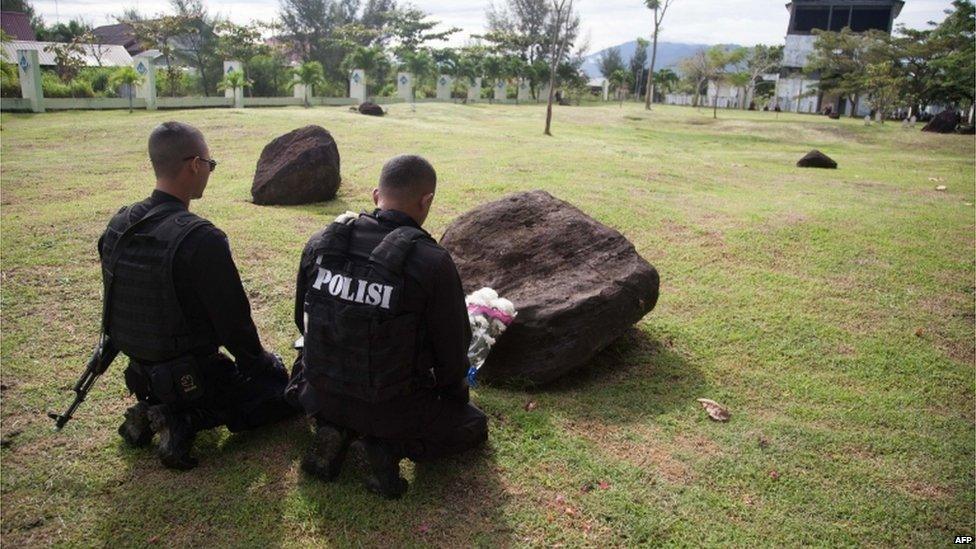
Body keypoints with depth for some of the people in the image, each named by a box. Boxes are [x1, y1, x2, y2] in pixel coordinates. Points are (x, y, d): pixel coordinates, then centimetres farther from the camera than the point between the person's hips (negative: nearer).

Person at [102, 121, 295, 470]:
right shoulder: (201, 240, -27)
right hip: (193, 377, -7)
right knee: (284, 390, 10)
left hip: (142, 375, 8)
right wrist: (259, 361, -1)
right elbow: (233, 320, -21)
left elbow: (119, 308, 9)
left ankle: (153, 409, 10)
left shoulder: (117, 227, -3)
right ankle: (186, 421, -5)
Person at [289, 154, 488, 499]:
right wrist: (456, 391, 12)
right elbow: (453, 350, -11)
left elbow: (303, 321, 7)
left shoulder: (320, 244, -8)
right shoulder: (433, 263, -22)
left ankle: (335, 432, 8)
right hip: (392, 406, -4)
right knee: (474, 426, 21)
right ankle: (391, 446, -3)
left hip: (321, 397, 4)